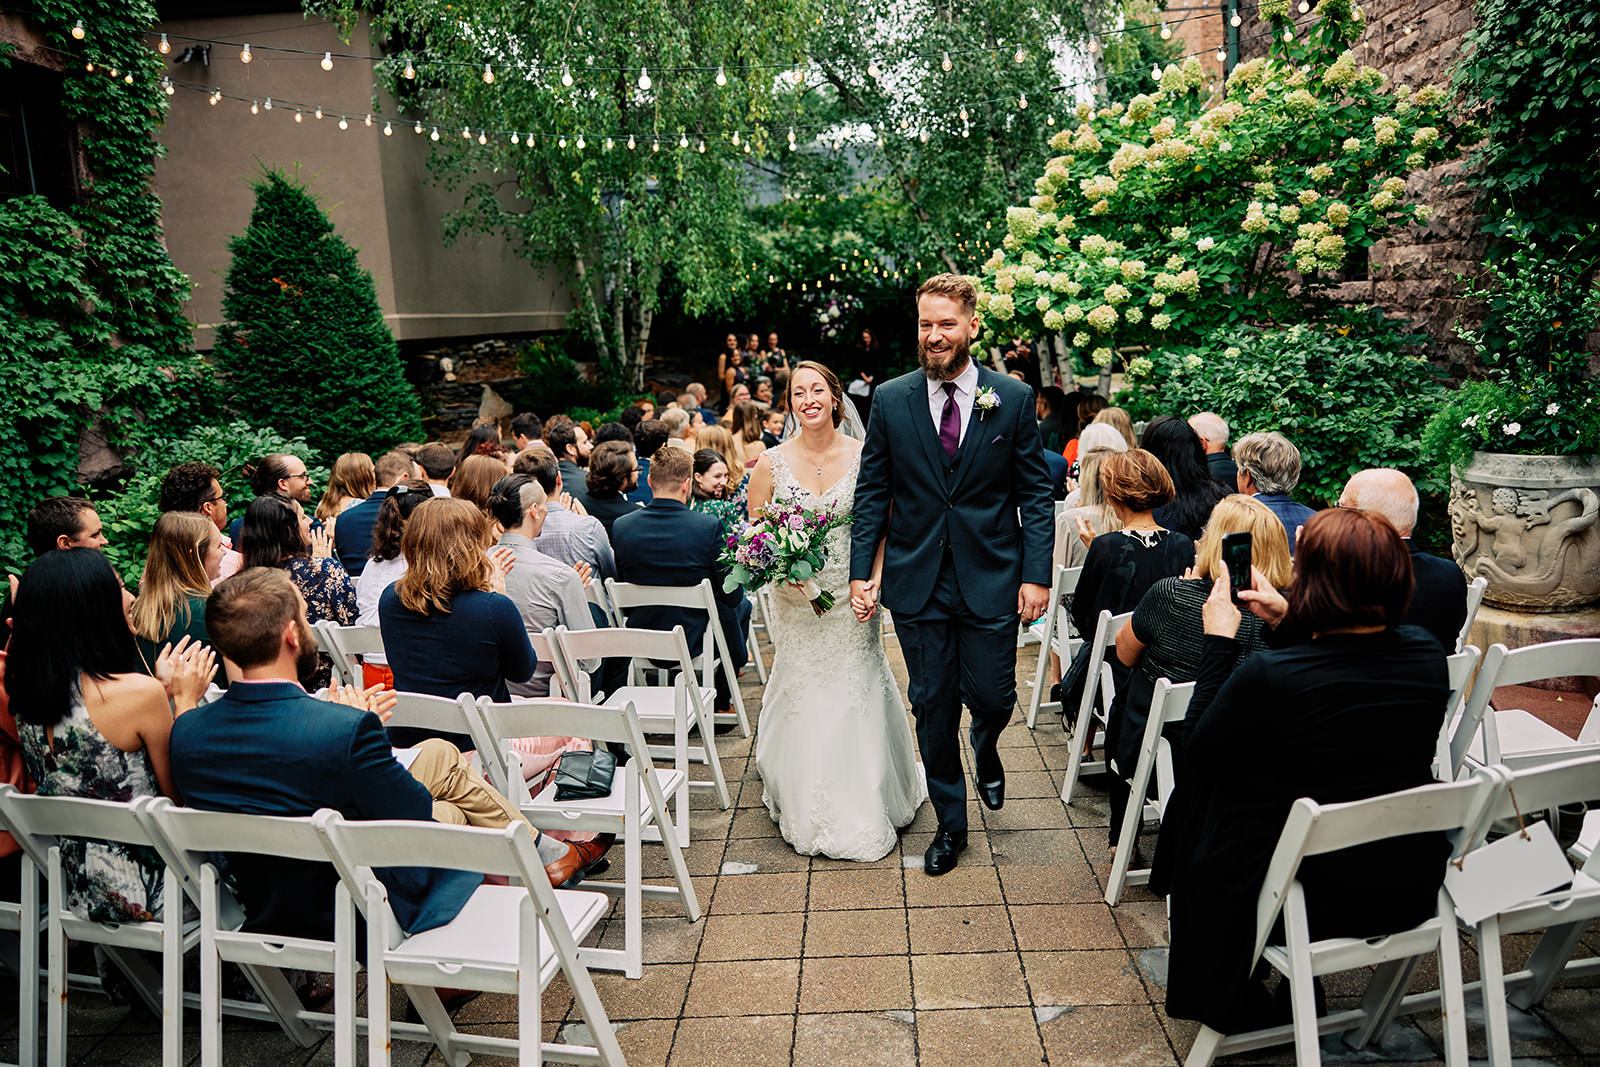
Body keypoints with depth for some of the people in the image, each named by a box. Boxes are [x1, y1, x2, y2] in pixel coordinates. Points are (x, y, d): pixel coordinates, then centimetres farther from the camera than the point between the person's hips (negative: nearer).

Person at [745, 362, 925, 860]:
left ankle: (868, 812, 24)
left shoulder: (865, 456, -3)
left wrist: (874, 580, -15)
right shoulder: (772, 463, -1)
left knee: (857, 702, 4)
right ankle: (809, 814, 27)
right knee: (803, 706, 6)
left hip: (853, 602, 0)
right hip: (796, 603, 1)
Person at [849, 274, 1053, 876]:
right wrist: (861, 572, -3)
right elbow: (871, 492, 4)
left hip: (990, 579, -1)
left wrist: (1037, 575, -8)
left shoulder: (1013, 399, -2)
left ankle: (986, 753, 42)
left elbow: (1035, 493, 0)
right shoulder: (891, 401, 1)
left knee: (992, 698, 4)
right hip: (916, 582, 1)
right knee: (933, 707, 8)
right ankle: (950, 823, 27)